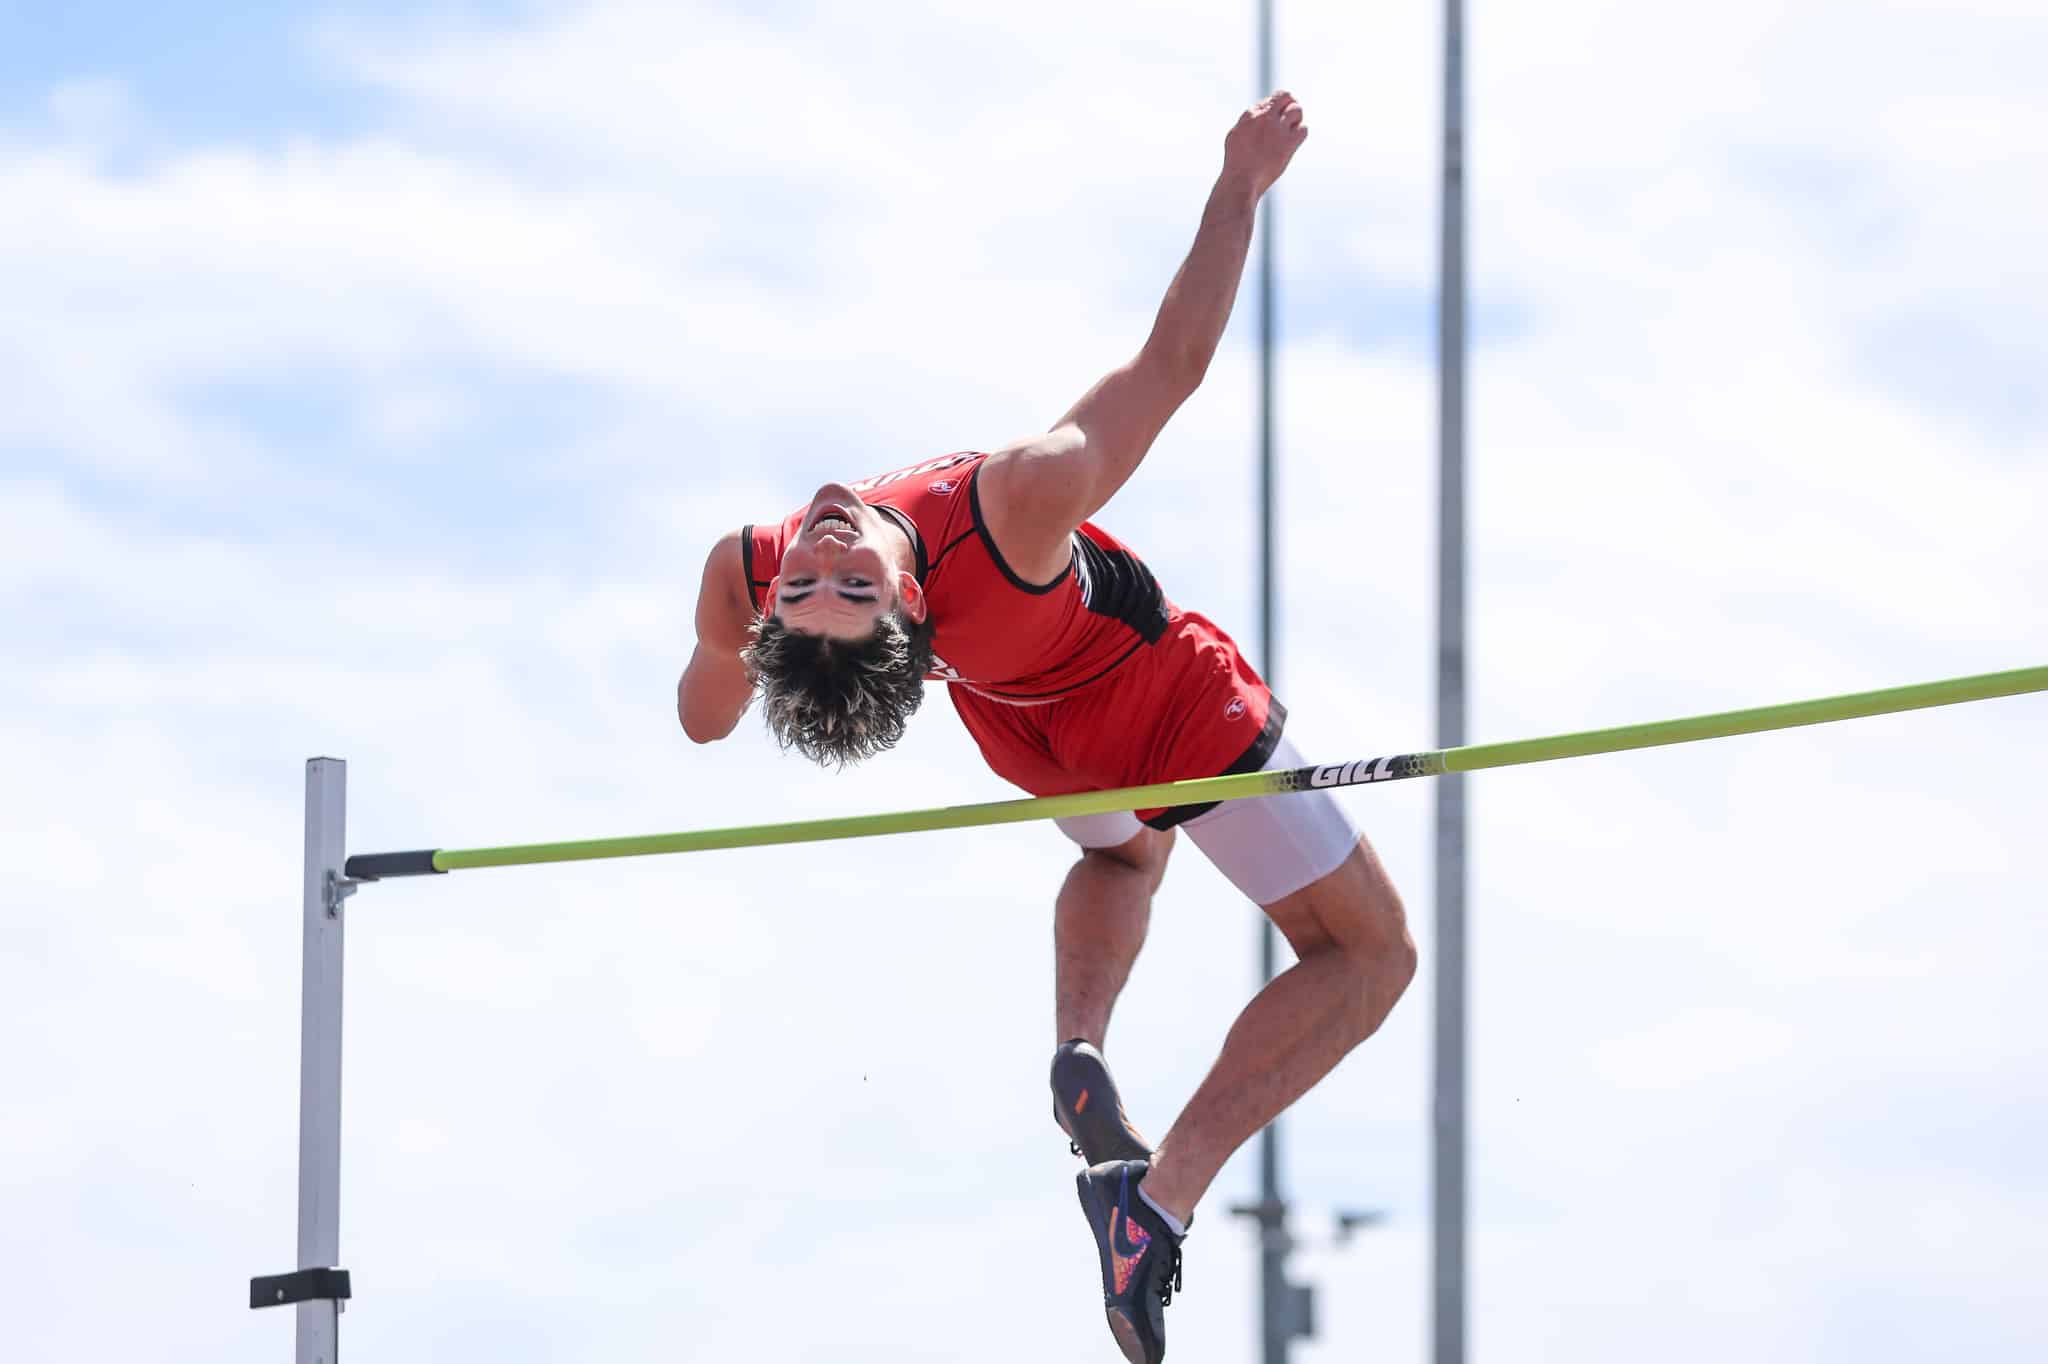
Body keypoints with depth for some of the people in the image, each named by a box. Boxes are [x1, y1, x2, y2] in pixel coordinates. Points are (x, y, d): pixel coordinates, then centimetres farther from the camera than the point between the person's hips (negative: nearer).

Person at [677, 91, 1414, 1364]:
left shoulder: (744, 579, -35)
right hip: (1176, 717, -6)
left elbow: (704, 720, -10)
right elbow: (1172, 363, -37)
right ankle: (1167, 1188, -13)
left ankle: (1082, 1046, 13)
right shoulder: (1017, 508, -49)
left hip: (1038, 740, 6)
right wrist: (1244, 184, -29)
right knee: (1367, 953, 8)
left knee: (1125, 854, 41)